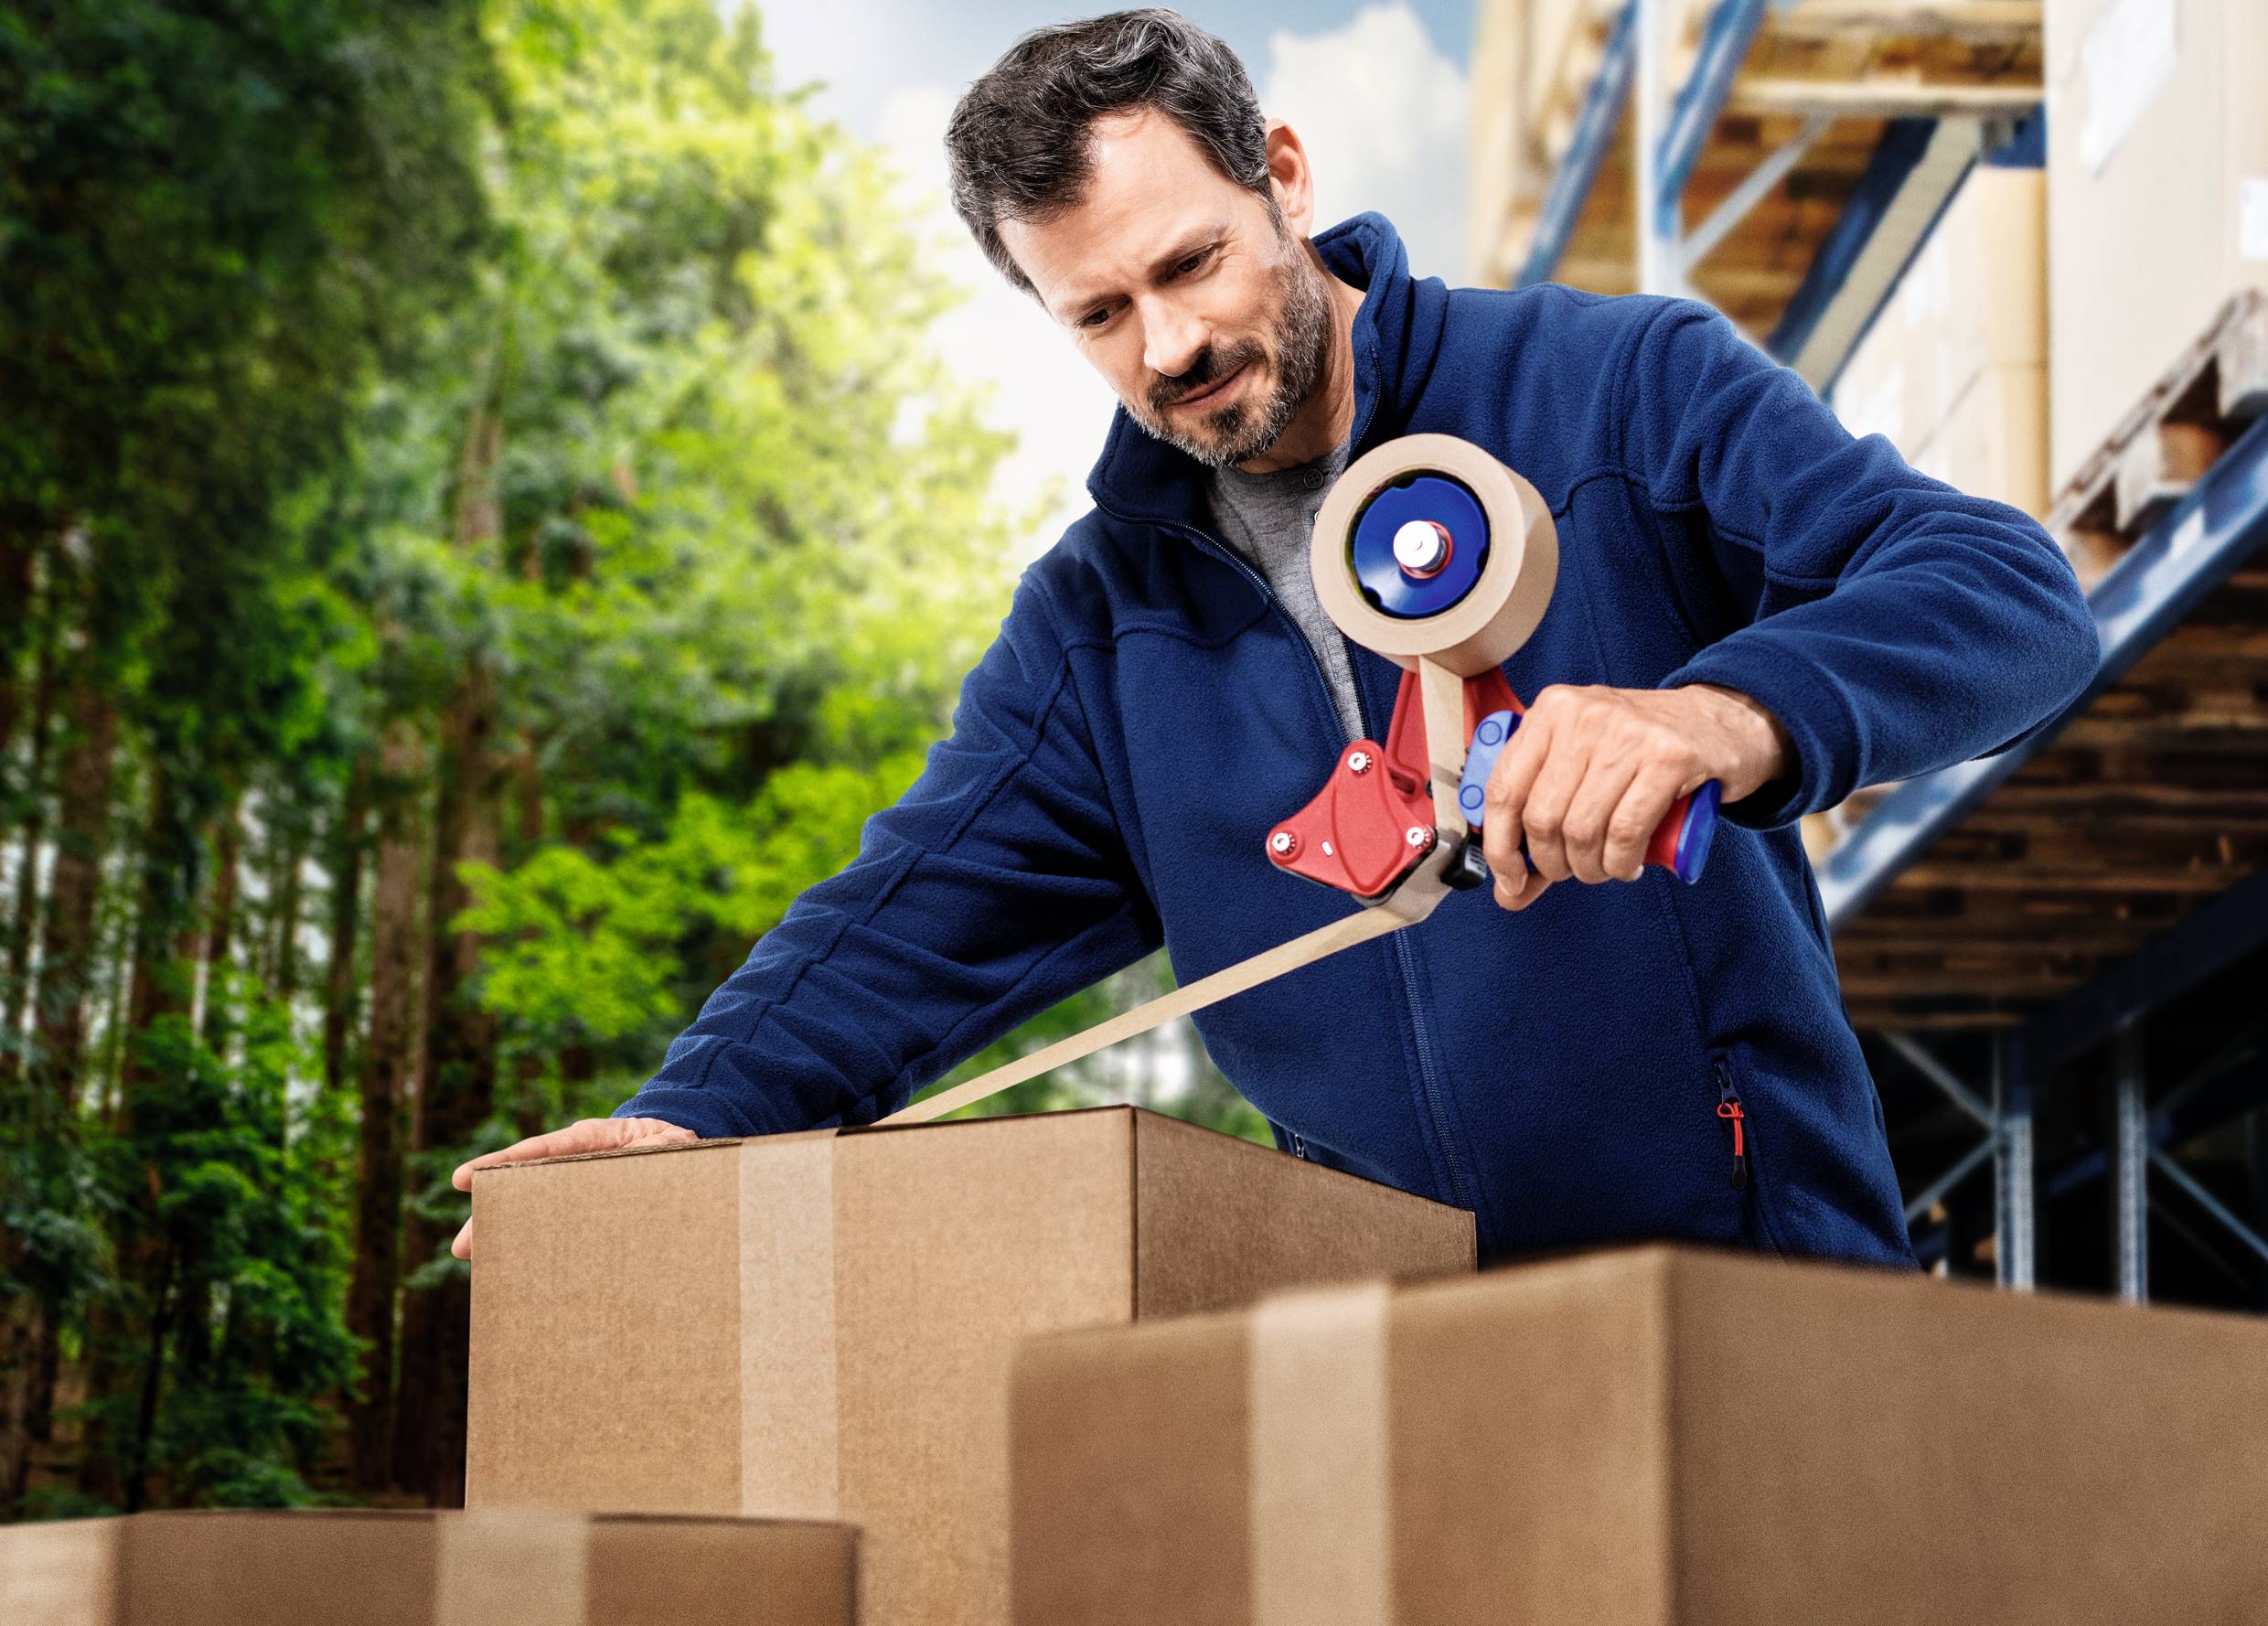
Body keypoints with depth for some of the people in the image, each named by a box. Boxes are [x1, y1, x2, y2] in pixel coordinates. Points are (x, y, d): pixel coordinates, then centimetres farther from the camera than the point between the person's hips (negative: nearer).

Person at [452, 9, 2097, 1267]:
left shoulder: (1622, 387, -3)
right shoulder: (1098, 617, 13)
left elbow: (2012, 588, -12)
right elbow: (927, 905, 9)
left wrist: (1731, 713, -33)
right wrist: (696, 1112, -11)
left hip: (1754, 1269, -4)